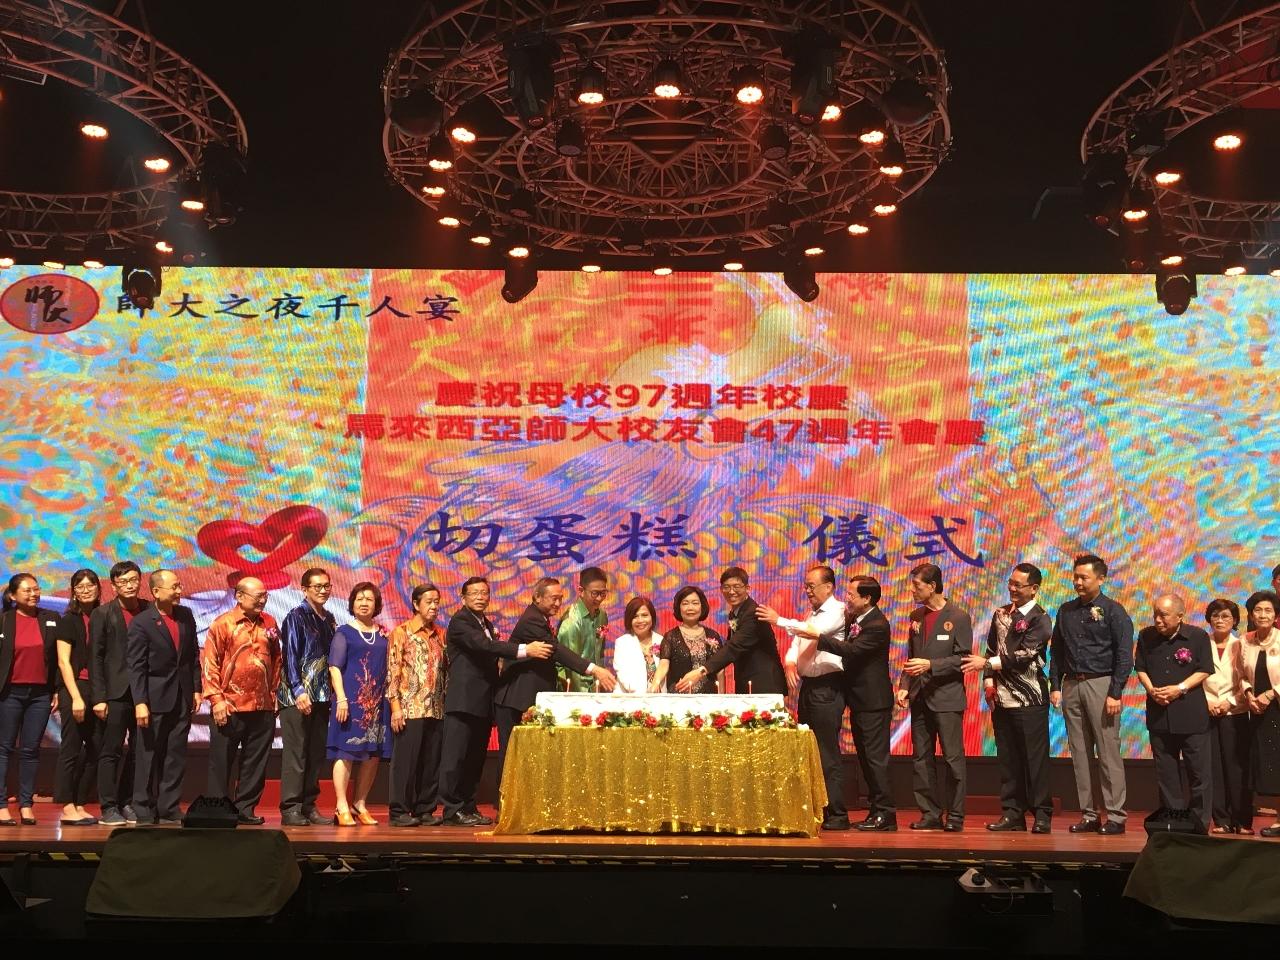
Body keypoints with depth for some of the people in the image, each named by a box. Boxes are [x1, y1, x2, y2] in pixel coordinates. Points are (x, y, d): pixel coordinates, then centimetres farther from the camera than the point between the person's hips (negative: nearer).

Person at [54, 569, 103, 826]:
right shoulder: (68, 621, 0)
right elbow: (63, 662, -6)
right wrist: (76, 697, -14)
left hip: (98, 690, 5)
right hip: (74, 689, -5)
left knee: (95, 750, 5)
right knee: (71, 749, -3)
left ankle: (80, 806, 14)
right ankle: (67, 809, 2)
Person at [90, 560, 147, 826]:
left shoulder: (150, 611, 7)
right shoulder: (102, 614, 1)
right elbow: (95, 658, -1)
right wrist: (99, 698, -7)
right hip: (116, 692, -3)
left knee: (139, 750, 7)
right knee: (111, 750, 0)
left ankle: (128, 804, 16)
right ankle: (108, 807, 5)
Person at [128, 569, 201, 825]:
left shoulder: (186, 616, 7)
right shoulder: (141, 623, -9)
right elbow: (136, 667, -11)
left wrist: (196, 689, 8)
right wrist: (140, 703, -16)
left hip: (182, 698, 5)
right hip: (155, 698, -5)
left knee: (176, 756, 7)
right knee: (149, 757, 4)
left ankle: (169, 809, 14)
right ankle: (144, 811, 13)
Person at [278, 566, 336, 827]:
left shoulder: (329, 620, 14)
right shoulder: (296, 617, -5)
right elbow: (290, 656, -10)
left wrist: (331, 692, 12)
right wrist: (299, 690, -18)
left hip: (322, 696, 7)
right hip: (297, 696, -6)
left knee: (316, 754, 8)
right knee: (295, 754, -5)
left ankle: (308, 807, 14)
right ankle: (290, 809, -1)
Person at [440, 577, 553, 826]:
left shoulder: (486, 624, 20)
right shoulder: (460, 621, -8)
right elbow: (483, 645, -24)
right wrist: (525, 650, -32)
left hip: (483, 703, 9)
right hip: (463, 701, -9)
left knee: (475, 759, 11)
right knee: (456, 757, -5)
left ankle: (468, 808, 18)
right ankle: (453, 811, -1)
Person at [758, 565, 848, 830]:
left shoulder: (837, 611, -8)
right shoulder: (812, 613, 18)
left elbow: (815, 631, -25)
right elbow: (796, 644, 13)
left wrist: (779, 620, -25)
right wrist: (790, 665, -7)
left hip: (827, 687, -9)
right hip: (807, 686, 9)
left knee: (828, 752, -7)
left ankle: (837, 814, -1)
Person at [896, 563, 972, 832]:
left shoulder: (958, 617, -6)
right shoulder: (916, 617, 13)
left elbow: (963, 658, -10)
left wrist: (930, 665, -18)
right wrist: (904, 686, 4)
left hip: (947, 698, -6)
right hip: (920, 698, 6)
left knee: (953, 757, -3)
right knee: (921, 758, 7)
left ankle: (955, 815, 4)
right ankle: (930, 814, 14)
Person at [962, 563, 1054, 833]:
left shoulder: (1040, 619, -7)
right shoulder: (1001, 614, 12)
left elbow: (1024, 656, -15)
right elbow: (991, 649, 16)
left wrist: (987, 663, -16)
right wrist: (989, 680, 2)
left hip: (1029, 699, -6)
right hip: (1002, 697, 6)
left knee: (1035, 757, -1)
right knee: (1007, 758, 8)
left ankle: (1042, 815, 7)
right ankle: (1012, 813, 15)